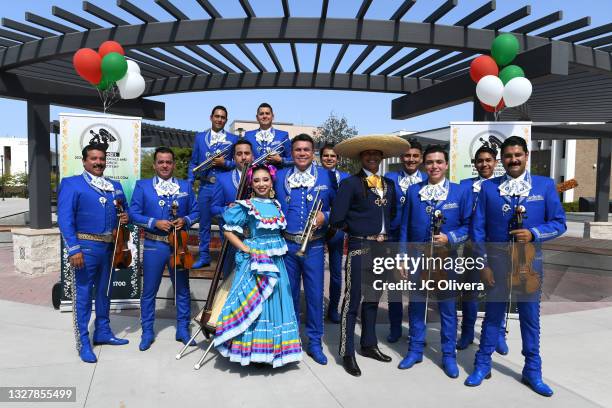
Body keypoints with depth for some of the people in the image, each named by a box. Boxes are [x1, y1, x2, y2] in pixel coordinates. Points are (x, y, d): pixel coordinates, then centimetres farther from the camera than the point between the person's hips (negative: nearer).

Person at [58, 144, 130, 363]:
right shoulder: (72, 184, -4)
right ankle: (83, 343, 11)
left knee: (104, 292, 16)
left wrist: (125, 217, -2)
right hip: (85, 247, -6)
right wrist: (73, 249, -19)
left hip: (109, 246, 6)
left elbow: (124, 210, 23)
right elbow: (65, 218, -11)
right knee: (83, 294, 0)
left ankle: (103, 332, 30)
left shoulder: (115, 186, 13)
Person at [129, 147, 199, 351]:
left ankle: (182, 329, 25)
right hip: (154, 245, -1)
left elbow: (195, 212, 8)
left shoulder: (186, 186, 9)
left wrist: (185, 220, -12)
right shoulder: (142, 185, 4)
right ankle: (147, 332, 23)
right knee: (149, 291, 7)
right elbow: (134, 213, -2)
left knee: (182, 290, 10)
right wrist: (154, 223, -16)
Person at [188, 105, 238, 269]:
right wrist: (189, 182, 1)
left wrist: (225, 163, -15)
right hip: (205, 186, 2)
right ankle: (204, 257, 20)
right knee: (204, 223, 9)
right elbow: (193, 162, 10)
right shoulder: (199, 137, 11)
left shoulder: (233, 139, 4)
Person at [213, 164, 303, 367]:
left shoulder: (276, 205, 8)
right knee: (253, 305, 0)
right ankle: (252, 350, 13)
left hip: (276, 262, 6)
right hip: (254, 261, -5)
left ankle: (273, 349, 25)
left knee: (276, 303, 11)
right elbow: (228, 231, -7)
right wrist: (246, 249, -13)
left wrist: (280, 248, 5)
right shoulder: (246, 206, -7)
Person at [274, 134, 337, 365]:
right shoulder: (280, 177, 7)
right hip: (287, 244, 1)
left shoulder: (327, 176, 2)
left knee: (315, 294, 4)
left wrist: (325, 216, -14)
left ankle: (315, 342, 19)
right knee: (289, 292, 12)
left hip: (314, 245, -1)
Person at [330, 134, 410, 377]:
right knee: (352, 300, -1)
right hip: (359, 248, -6)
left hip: (381, 248, 6)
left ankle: (369, 345, 31)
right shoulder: (351, 183, -8)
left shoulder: (389, 184, 11)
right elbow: (337, 220, -11)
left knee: (372, 298, 16)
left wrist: (385, 233, 7)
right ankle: (347, 353, 11)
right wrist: (357, 229, 3)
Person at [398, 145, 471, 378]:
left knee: (447, 307, 8)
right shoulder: (413, 191, 4)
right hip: (417, 257, 2)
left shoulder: (460, 192, 0)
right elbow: (405, 226, 4)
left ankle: (449, 355, 22)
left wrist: (449, 238, -17)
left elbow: (467, 225, 0)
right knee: (416, 305, 10)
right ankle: (415, 350, 25)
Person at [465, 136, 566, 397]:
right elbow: (478, 228, -1)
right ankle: (482, 365, 24)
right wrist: (482, 264, -5)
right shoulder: (488, 187, -1)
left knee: (530, 317, 11)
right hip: (497, 261, 0)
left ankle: (532, 371, 27)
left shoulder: (545, 185, 1)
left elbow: (559, 223, 0)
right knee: (493, 314, 10)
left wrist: (533, 233, -18)